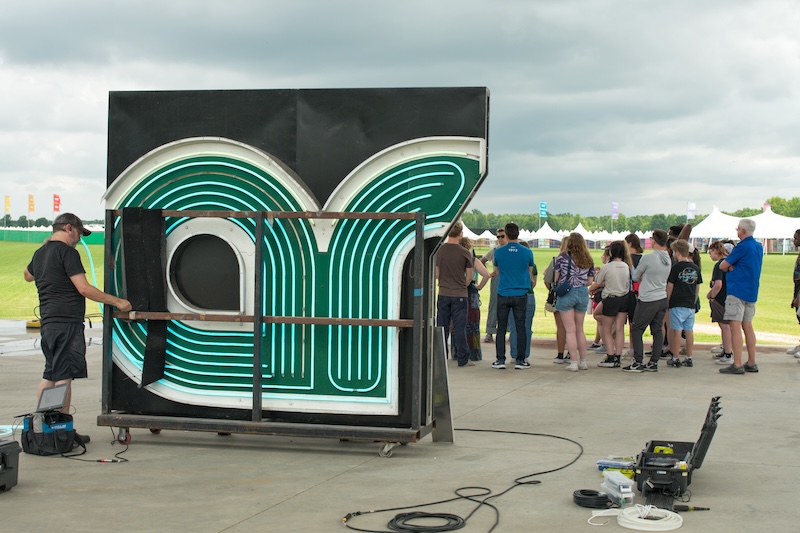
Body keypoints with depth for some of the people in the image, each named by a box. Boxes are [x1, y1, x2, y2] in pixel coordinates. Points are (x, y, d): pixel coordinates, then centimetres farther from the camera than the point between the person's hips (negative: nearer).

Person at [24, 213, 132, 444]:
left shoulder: (40, 253, 16)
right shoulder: (66, 251, -10)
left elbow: (27, 275, 38)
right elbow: (84, 288, -16)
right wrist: (117, 301, -11)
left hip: (48, 322, 9)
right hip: (67, 322, -9)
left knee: (49, 376, 15)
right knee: (64, 376, -7)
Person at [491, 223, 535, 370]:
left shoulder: (498, 252, -2)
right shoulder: (527, 252, -2)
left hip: (503, 295, 0)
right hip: (521, 295, 0)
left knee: (501, 328, 6)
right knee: (520, 328, 6)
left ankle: (500, 360, 4)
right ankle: (520, 360, 7)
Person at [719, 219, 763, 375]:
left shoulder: (742, 246, -13)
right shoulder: (758, 247, 13)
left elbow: (723, 266, -10)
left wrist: (730, 268, 10)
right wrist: (733, 267, -2)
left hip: (737, 291, -9)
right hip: (752, 292, 9)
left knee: (735, 326, -8)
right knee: (747, 326, 13)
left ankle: (737, 365, -11)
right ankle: (751, 363, 15)